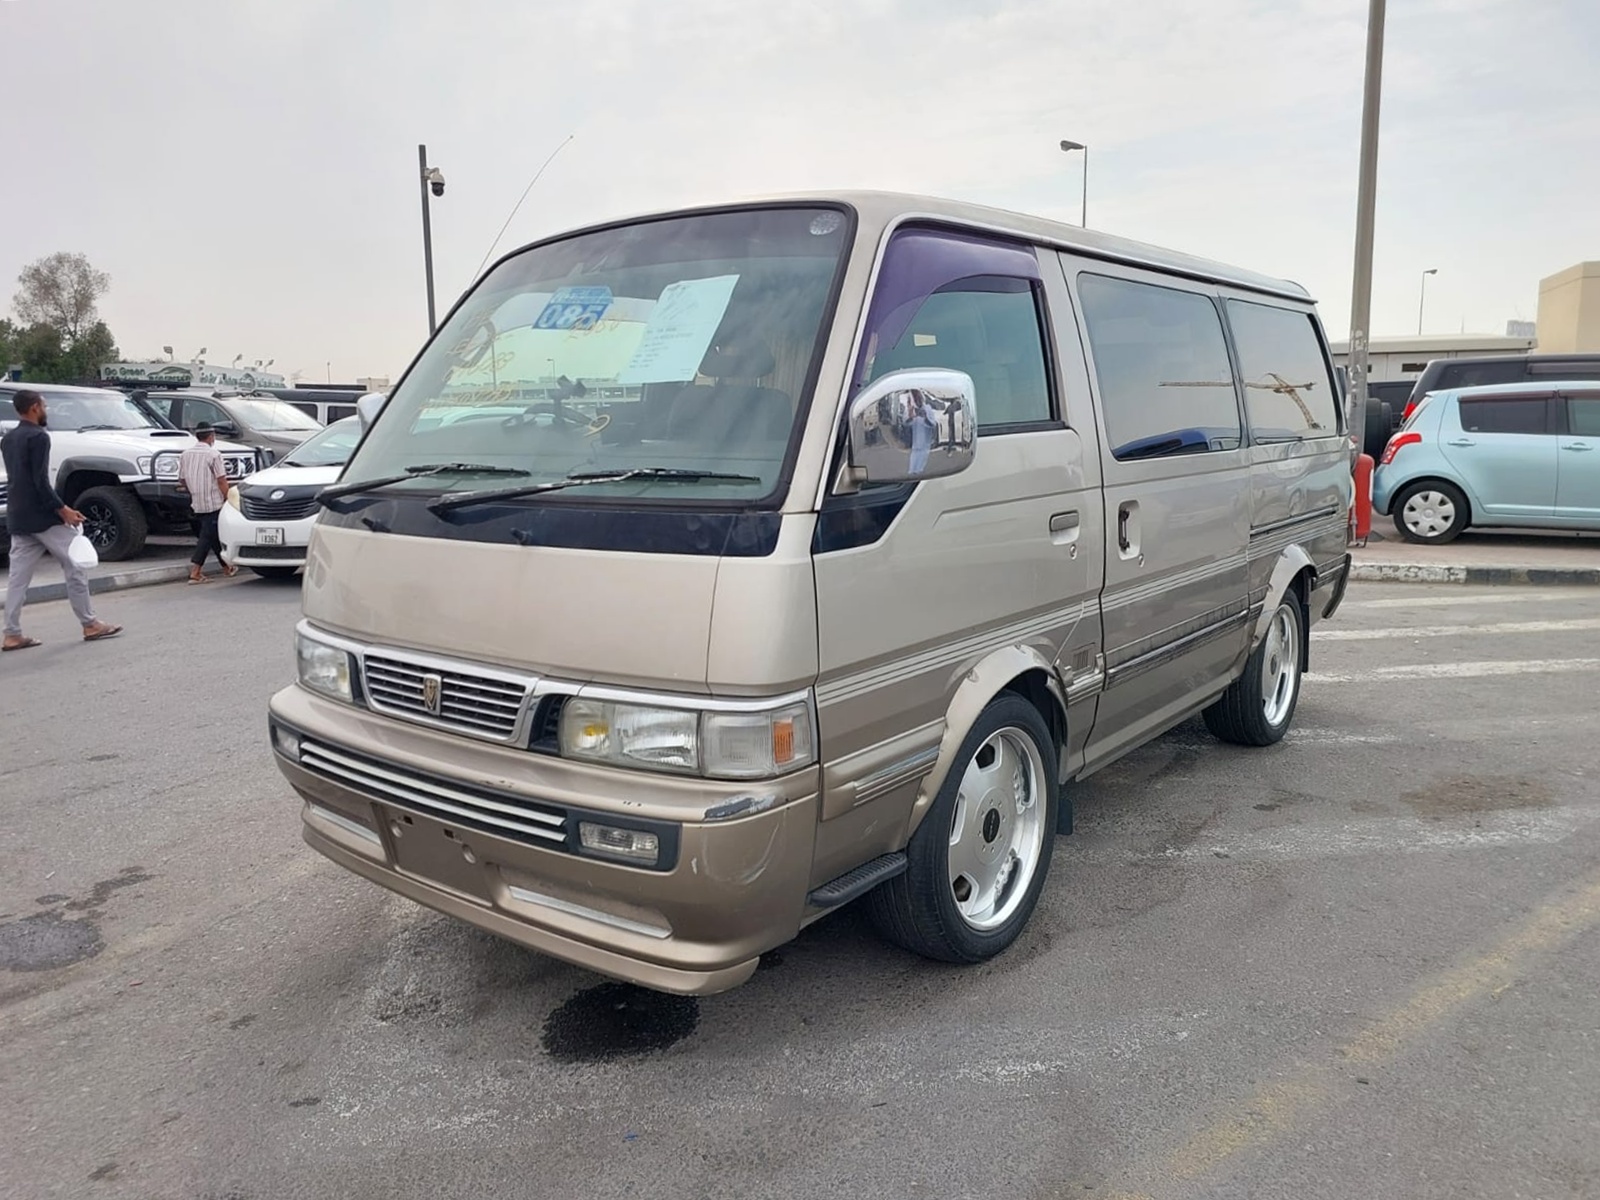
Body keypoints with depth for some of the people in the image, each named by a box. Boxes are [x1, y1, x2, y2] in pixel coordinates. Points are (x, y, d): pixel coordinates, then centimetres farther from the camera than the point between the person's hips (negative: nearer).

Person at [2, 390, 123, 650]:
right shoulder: (38, 437, -12)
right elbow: (41, 481, -19)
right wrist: (63, 509, -17)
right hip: (42, 517, -8)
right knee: (75, 568, 1)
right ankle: (90, 625, 5)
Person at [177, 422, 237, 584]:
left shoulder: (185, 455, 6)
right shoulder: (213, 454, -12)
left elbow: (182, 479, 13)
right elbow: (221, 480, -14)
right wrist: (227, 498, -4)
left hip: (196, 503, 7)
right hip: (213, 503, -7)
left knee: (213, 534, 16)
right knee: (208, 536, -4)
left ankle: (226, 567, 25)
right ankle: (195, 572, -11)